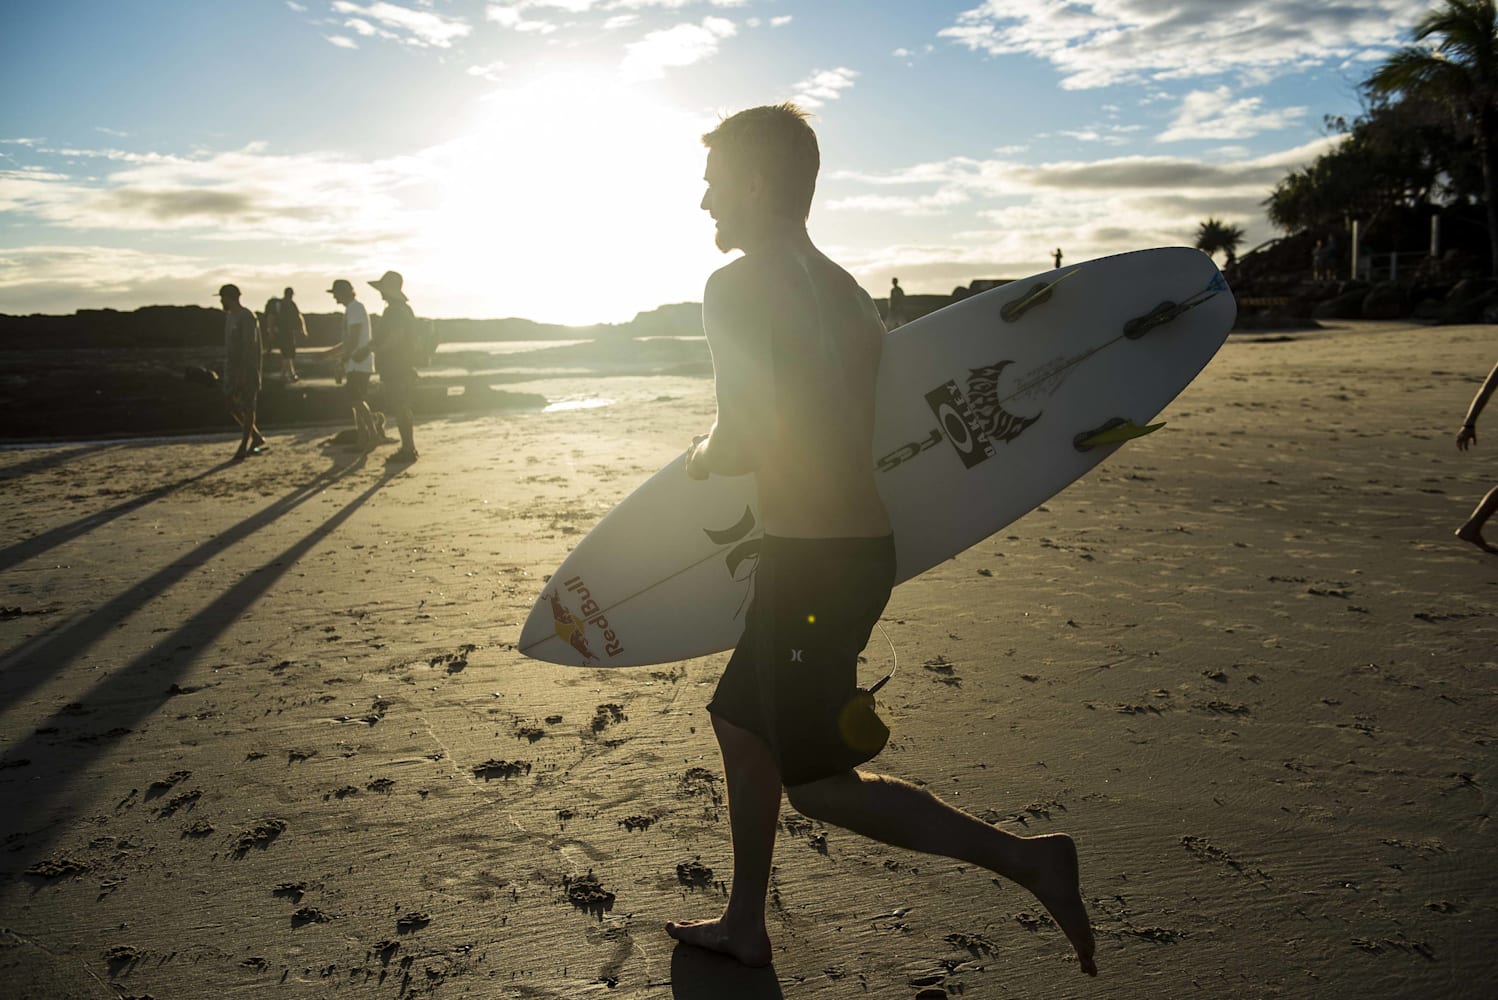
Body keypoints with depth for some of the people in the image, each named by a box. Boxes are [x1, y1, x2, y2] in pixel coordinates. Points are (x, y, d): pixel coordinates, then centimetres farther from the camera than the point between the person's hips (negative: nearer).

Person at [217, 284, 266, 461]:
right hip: (233, 365, 9)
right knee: (230, 402, 6)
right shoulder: (229, 316, 14)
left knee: (247, 406, -3)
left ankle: (244, 446, 2)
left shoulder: (246, 317, -15)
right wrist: (227, 368, 18)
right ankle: (257, 437, 16)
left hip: (247, 366, -9)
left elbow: (249, 345, -20)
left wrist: (243, 373, -23)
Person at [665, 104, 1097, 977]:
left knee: (818, 785, 3)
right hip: (865, 541, 10)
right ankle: (745, 926, 34)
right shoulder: (840, 287, 14)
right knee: (741, 720, 21)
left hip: (814, 559, -10)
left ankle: (1024, 857, 2)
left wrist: (701, 459, -1)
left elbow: (745, 444, -22)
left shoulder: (737, 287, -14)